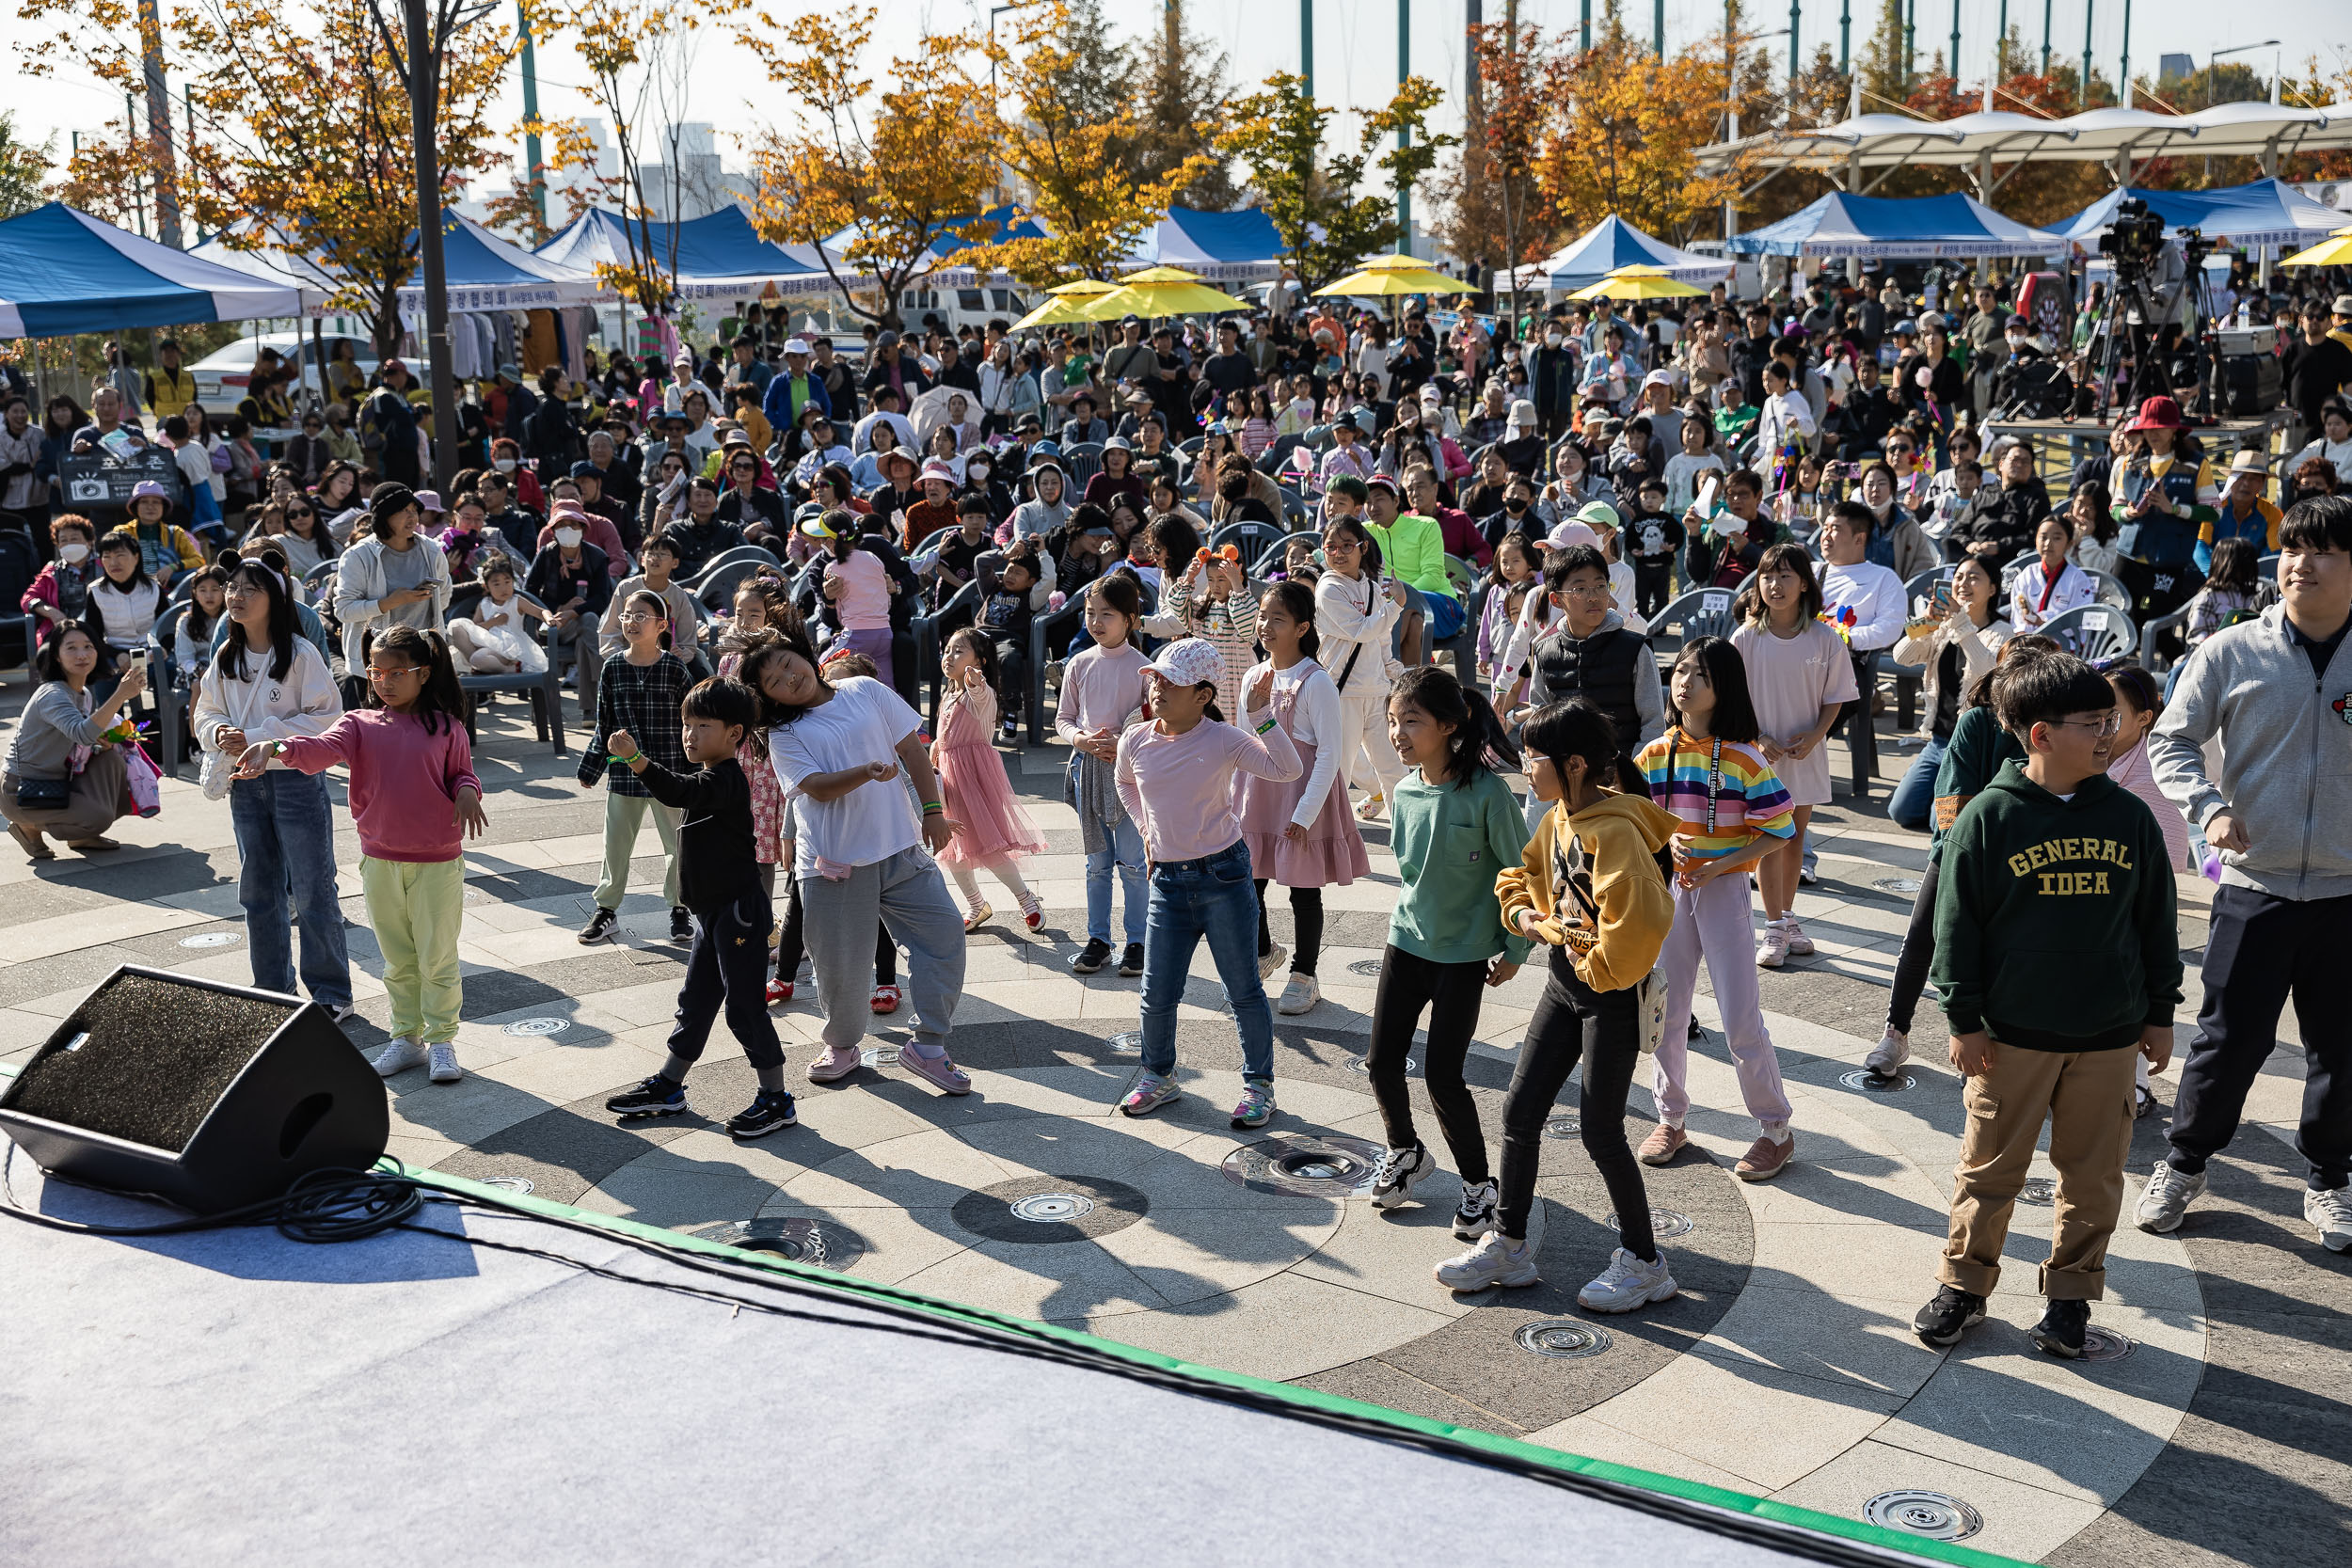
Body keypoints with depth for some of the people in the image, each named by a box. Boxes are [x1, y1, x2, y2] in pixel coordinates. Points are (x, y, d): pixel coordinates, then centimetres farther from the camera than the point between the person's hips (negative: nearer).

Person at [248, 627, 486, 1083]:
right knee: (397, 960, 14)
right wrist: (275, 749, -35)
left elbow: (461, 772, 8)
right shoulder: (361, 724, 2)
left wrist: (468, 792, -17)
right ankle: (406, 1038, 25)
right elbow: (323, 748, -16)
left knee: (437, 958, 2)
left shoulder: (445, 726, 0)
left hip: (437, 862, -3)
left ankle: (442, 1041, 15)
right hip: (380, 861, 3)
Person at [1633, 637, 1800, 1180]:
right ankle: (1670, 1119, 25)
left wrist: (1718, 865, -19)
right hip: (1669, 887, 4)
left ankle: (1776, 1129, 11)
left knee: (1740, 1018, -3)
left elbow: (1777, 831, -9)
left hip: (1725, 888, -4)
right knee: (1666, 1012, 10)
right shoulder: (1655, 754, 1)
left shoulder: (1743, 758, -11)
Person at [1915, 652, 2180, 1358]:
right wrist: (1964, 1018, -5)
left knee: (2093, 1174, 10)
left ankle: (2071, 1295, 24)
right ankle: (1963, 1285, 22)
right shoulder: (1990, 815, -8)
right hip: (2012, 1032, -3)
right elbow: (1957, 922, -5)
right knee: (1991, 1167, 8)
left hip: (2109, 1035, 3)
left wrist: (2159, 1013, 10)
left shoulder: (2128, 816, 2)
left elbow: (2157, 920, 10)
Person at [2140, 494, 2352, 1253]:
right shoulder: (2232, 651, -4)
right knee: (2231, 1037, 3)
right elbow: (2171, 741, 2)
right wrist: (2209, 807, -15)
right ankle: (2185, 1162, 24)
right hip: (2256, 885, -1)